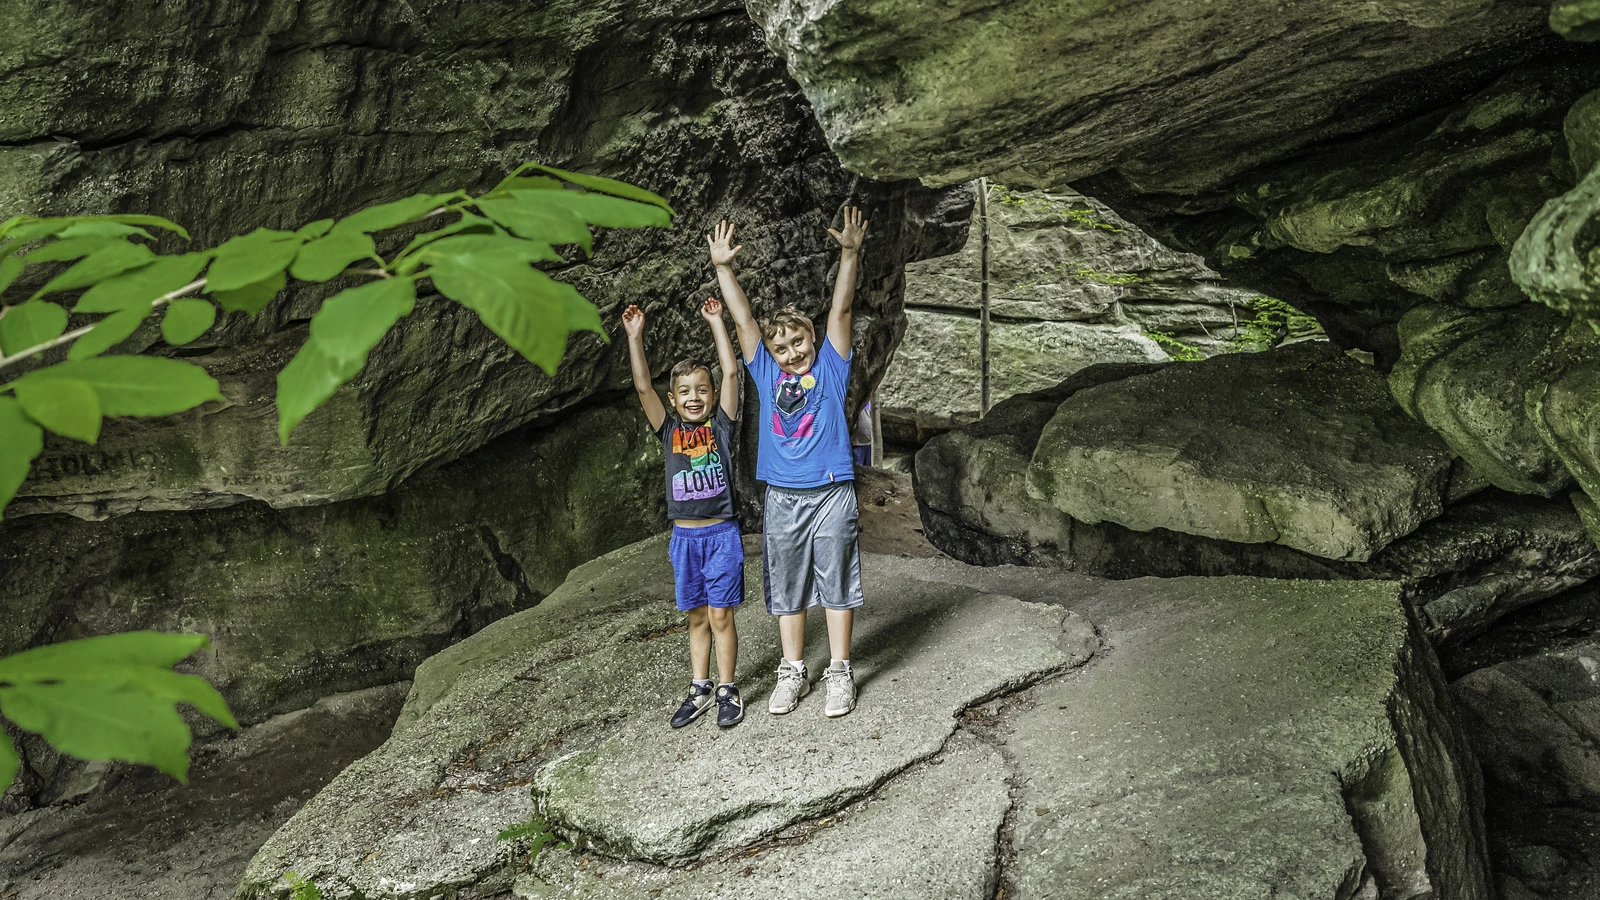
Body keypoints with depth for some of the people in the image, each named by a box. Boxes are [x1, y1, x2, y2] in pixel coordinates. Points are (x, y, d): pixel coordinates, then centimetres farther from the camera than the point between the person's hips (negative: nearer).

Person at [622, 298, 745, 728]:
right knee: (697, 617, 12)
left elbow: (731, 373, -8)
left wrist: (715, 321, -7)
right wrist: (635, 336, -12)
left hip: (721, 534, -3)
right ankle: (699, 689, 21)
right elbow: (643, 386, -5)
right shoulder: (669, 431, 5)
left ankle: (727, 690, 11)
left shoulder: (721, 425, 0)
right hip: (684, 536, 3)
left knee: (720, 616, 0)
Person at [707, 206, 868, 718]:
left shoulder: (830, 367, 6)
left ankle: (840, 672, 11)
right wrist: (723, 267, 0)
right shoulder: (767, 374, 10)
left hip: (831, 494, -2)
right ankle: (792, 671, 20)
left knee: (836, 583, 3)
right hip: (782, 498, 2)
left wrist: (850, 254, -12)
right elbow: (743, 320, 6)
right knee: (786, 588, 8)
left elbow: (840, 310, -3)